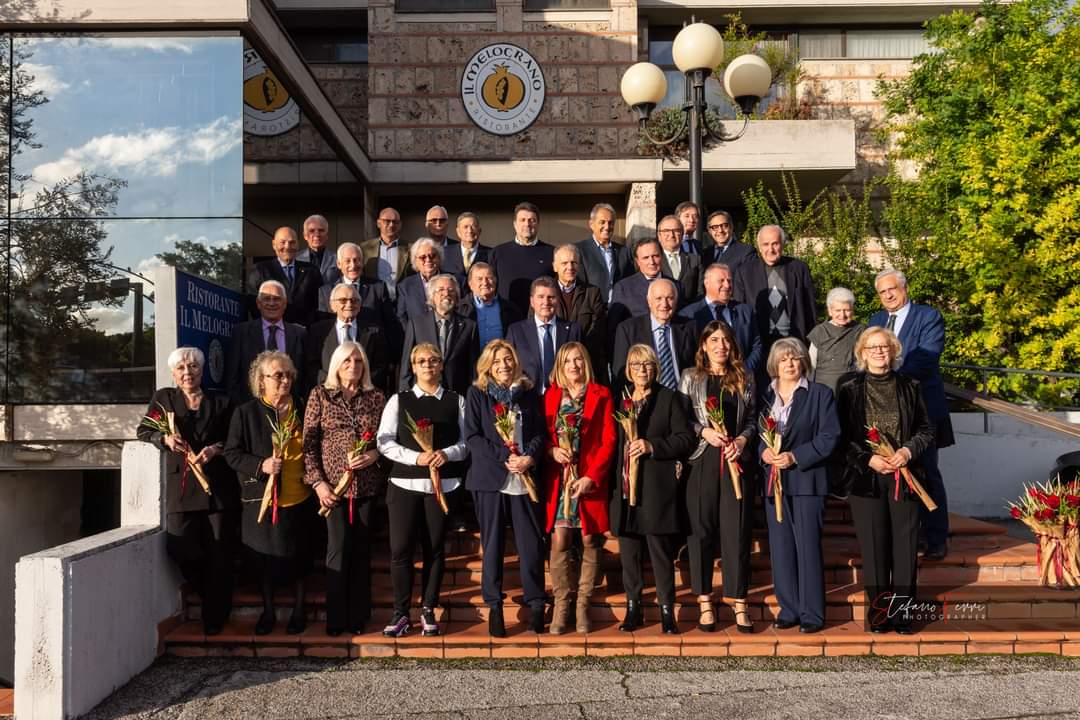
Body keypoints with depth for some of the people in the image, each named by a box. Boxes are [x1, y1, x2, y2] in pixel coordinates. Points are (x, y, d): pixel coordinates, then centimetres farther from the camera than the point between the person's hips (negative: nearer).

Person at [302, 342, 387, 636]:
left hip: (367, 483, 2)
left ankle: (358, 616, 19)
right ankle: (336, 617, 14)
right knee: (338, 548, 0)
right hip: (333, 483, -2)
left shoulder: (377, 397, 7)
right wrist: (317, 481, -8)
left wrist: (374, 454, -12)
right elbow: (309, 440, -1)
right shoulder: (320, 394, 2)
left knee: (362, 549, 7)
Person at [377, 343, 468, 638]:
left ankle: (428, 610, 20)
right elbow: (385, 442, -1)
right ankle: (401, 612, 10)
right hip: (404, 482, 0)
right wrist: (415, 457, -14)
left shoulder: (457, 401, 7)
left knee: (435, 548, 7)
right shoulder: (399, 400, 7)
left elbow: (467, 440, 4)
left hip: (443, 483, 0)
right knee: (400, 548, -3)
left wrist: (448, 453, -16)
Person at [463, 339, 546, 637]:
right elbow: (472, 436, -2)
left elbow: (539, 433, 10)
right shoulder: (476, 394, 6)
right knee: (493, 543, 3)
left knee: (531, 543, 0)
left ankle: (535, 604, 11)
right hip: (490, 478, -1)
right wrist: (505, 458, -12)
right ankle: (494, 607, 13)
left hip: (526, 478, 2)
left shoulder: (529, 393, 13)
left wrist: (529, 457, -10)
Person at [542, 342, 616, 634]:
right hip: (559, 478, 1)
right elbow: (542, 434, 14)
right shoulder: (551, 396, 12)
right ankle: (561, 606, 5)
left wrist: (592, 477, -11)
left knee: (590, 542, 1)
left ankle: (583, 606, 11)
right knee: (559, 541, -5)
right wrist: (552, 450, -9)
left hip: (591, 478, -1)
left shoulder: (601, 395, 5)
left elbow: (609, 441, -1)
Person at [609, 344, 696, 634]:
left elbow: (687, 438, -3)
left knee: (661, 550, 1)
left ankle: (667, 610, 11)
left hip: (657, 489, -4)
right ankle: (633, 607, 20)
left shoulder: (670, 398, 2)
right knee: (628, 551, 8)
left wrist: (652, 446, -16)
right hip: (625, 487, 4)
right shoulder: (619, 400, 14)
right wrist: (612, 482, 6)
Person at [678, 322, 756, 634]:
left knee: (737, 529, 1)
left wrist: (742, 439, -6)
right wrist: (704, 431, -12)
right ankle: (704, 602, 11)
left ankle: (739, 603, 9)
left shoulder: (744, 378, 11)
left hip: (737, 460, 1)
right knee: (701, 528, 2)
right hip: (702, 459, -1)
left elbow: (752, 418, 11)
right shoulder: (690, 377, 6)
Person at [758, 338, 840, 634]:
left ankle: (812, 613, 6)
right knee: (780, 547, 6)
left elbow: (829, 436, -5)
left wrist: (795, 457, -15)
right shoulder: (763, 396, 11)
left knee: (808, 546, -3)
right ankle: (789, 609, 16)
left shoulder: (820, 394, 2)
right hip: (773, 480, 4)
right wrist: (763, 452, -10)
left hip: (807, 480, -3)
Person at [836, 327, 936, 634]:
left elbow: (926, 430, 9)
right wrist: (868, 459, -13)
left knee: (905, 546, 1)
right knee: (874, 548, 1)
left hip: (904, 477, 1)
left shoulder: (909, 387, 8)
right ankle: (878, 612, 12)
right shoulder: (850, 390, 3)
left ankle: (902, 613, 12)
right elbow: (843, 437, 1)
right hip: (866, 479, -1)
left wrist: (909, 450, -9)